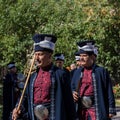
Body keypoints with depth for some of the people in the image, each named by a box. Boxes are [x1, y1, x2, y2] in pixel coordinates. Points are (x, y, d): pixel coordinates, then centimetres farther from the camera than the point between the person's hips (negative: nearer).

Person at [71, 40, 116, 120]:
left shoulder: (101, 71, -1)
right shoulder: (77, 72, 13)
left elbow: (109, 92, -2)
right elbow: (73, 88, 21)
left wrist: (111, 110, -7)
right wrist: (73, 94, -3)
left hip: (97, 110, -4)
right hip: (81, 111, 5)